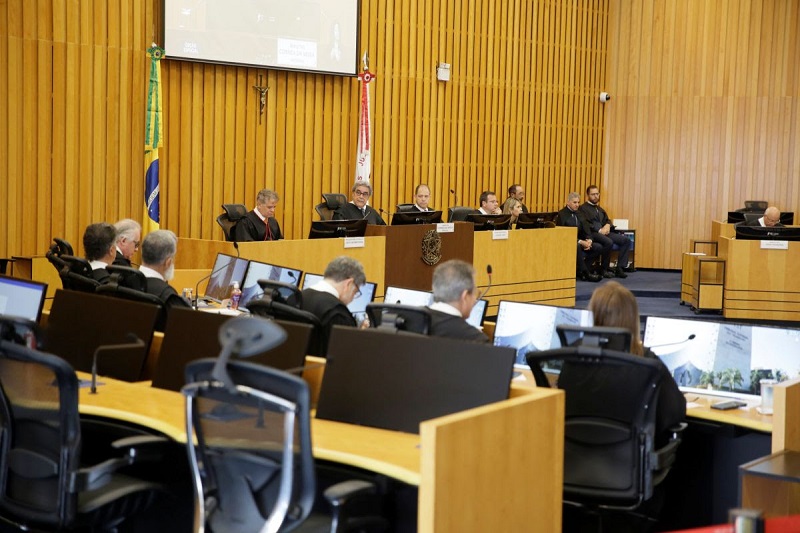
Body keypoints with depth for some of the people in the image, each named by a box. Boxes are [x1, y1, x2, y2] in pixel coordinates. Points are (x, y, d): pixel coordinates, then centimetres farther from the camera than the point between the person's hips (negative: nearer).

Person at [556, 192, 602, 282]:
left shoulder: (578, 214, 15)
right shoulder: (562, 214, -8)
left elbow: (586, 229, 9)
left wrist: (589, 240, -15)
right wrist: (580, 242, -25)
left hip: (578, 242, 7)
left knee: (598, 247, -12)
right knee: (577, 246, -39)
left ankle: (581, 270, -8)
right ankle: (586, 274, -28)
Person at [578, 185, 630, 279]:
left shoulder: (599, 209, 28)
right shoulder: (583, 208, 2)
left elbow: (607, 220, 25)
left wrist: (607, 225, 0)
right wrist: (599, 230, -17)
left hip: (604, 232, 8)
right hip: (592, 233, -8)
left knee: (626, 240, -10)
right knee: (609, 242, -36)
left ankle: (619, 268, -12)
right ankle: (604, 270, -19)